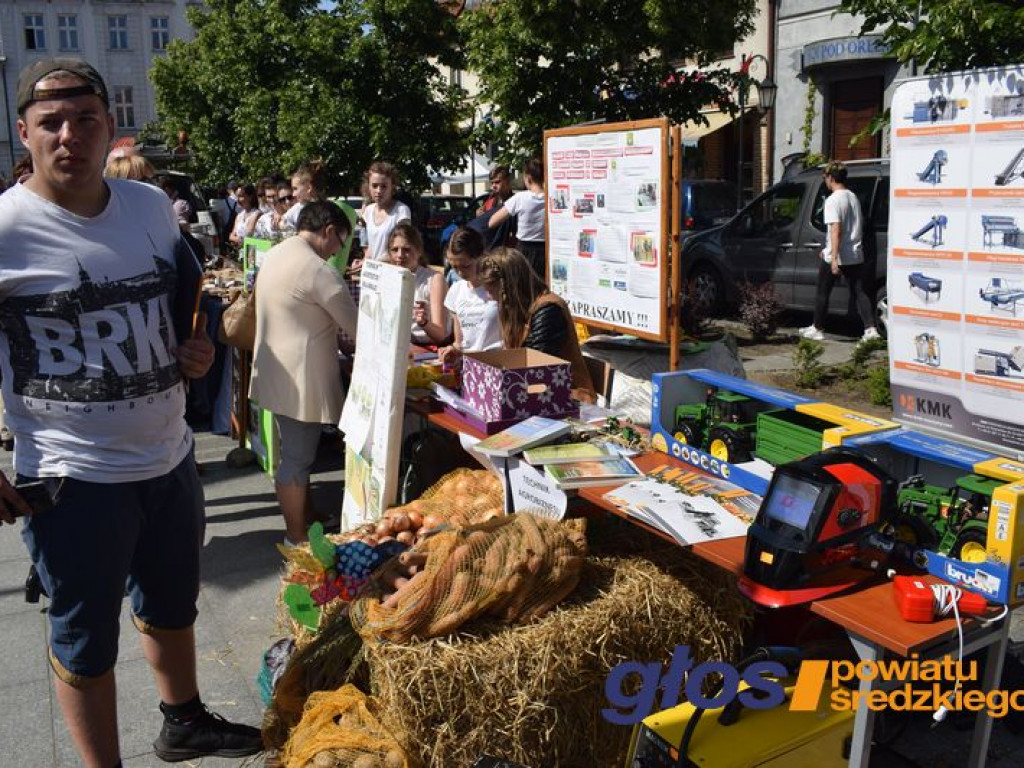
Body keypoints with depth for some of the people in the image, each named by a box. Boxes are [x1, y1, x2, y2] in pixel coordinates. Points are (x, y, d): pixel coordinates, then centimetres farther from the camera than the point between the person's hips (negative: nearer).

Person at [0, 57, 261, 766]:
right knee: (84, 645, 13)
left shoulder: (153, 207, 1)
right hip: (74, 481, -6)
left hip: (170, 459, 6)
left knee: (173, 609, 26)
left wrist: (198, 350, -3)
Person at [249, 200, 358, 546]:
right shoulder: (319, 271, -22)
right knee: (296, 459, 3)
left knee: (298, 452, 21)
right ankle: (296, 537, 16)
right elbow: (355, 326, -16)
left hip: (277, 371, 10)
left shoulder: (274, 255, 8)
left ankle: (307, 514, 36)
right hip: (300, 380, -9)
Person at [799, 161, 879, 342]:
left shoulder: (833, 200, -13)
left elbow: (836, 230, -22)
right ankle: (870, 329, -4)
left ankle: (816, 329, 17)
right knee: (859, 293, 5)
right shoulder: (854, 198, 13)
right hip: (855, 256, 7)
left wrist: (834, 258, -25)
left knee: (823, 293, 8)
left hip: (836, 257, -7)